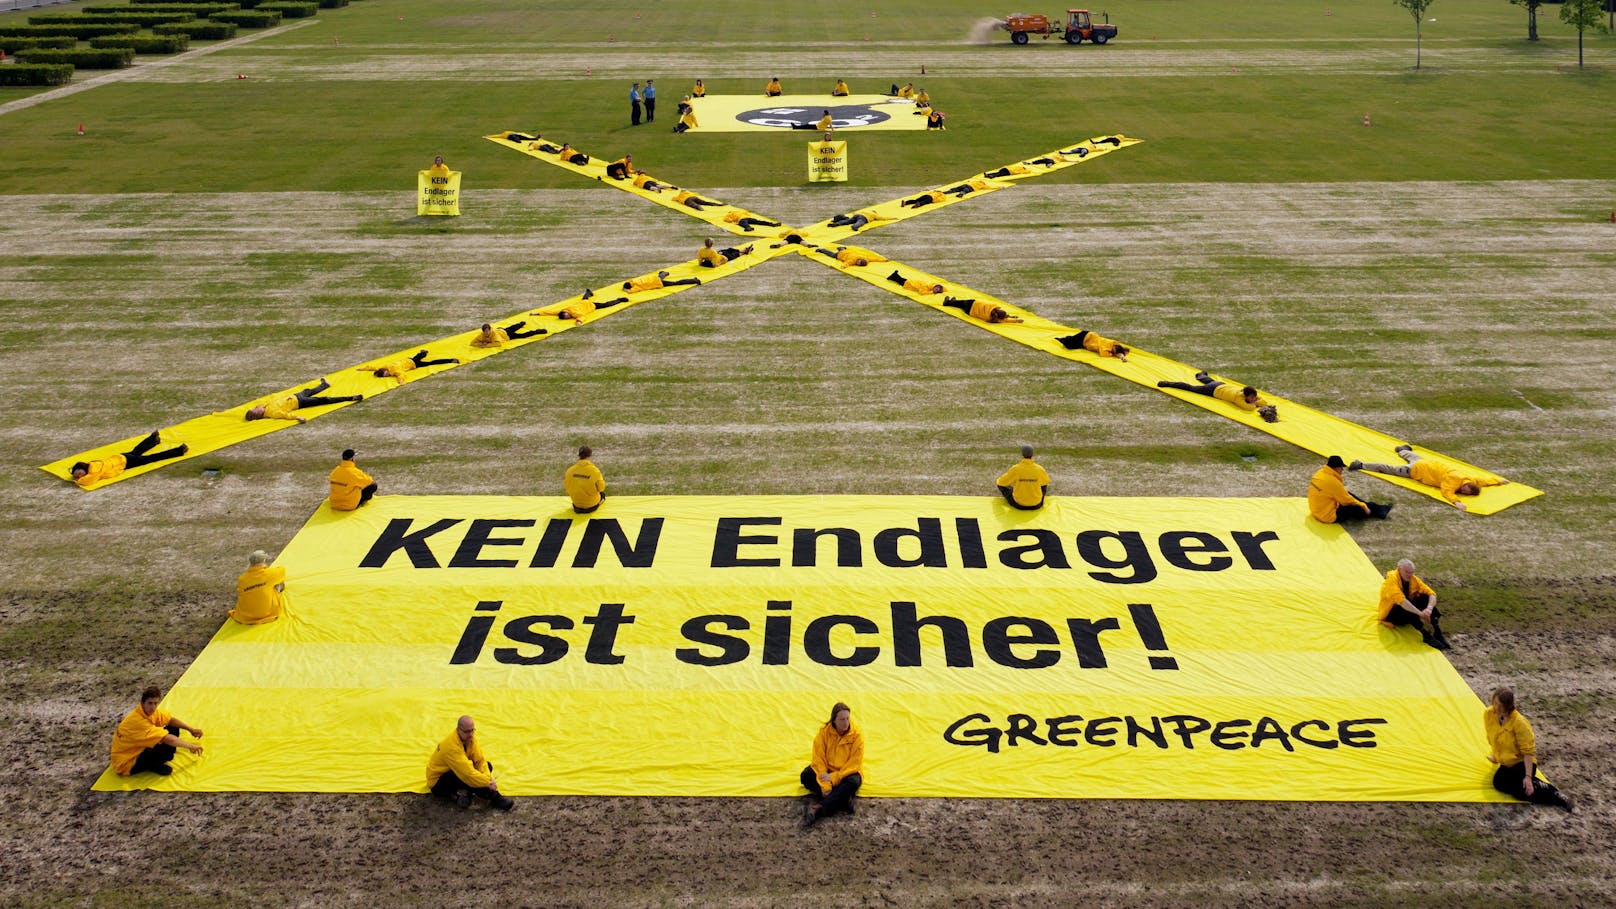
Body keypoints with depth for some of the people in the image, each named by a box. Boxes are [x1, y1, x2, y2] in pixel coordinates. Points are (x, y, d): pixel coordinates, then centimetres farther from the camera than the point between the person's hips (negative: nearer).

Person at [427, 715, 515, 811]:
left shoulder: (470, 737, -9)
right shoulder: (451, 745, -33)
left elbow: (480, 760, -11)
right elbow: (467, 772, -36)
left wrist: (488, 778, -27)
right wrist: (488, 782, -29)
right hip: (437, 782, -8)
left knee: (487, 766, -3)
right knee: (467, 777, -35)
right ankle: (494, 799, -26)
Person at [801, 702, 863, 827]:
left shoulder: (857, 735, -17)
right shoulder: (824, 732, -14)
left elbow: (854, 764, -18)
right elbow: (819, 760, -17)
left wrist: (834, 777, -29)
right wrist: (825, 786, -28)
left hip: (846, 773, -2)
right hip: (827, 771, 2)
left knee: (854, 781, -35)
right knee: (806, 776, -25)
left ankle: (818, 810, -43)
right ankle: (844, 800, -32)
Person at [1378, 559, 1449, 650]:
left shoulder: (1413, 579, -6)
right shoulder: (1392, 579, -24)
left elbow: (1431, 594, -13)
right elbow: (1400, 600, -39)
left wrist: (1429, 608, -34)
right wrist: (1420, 613, -46)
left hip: (1409, 613, 6)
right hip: (1391, 614, -6)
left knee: (1425, 597, -17)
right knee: (1404, 608, -38)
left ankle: (1437, 631, -24)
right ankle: (1424, 634, -38)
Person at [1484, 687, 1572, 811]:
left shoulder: (1519, 722, -26)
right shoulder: (1488, 714, -10)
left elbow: (1528, 752, -21)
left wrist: (1528, 776, -25)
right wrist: (1495, 755, 23)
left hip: (1522, 762, -7)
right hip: (1507, 763, 7)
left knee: (1520, 791, -28)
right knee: (1498, 783, -19)